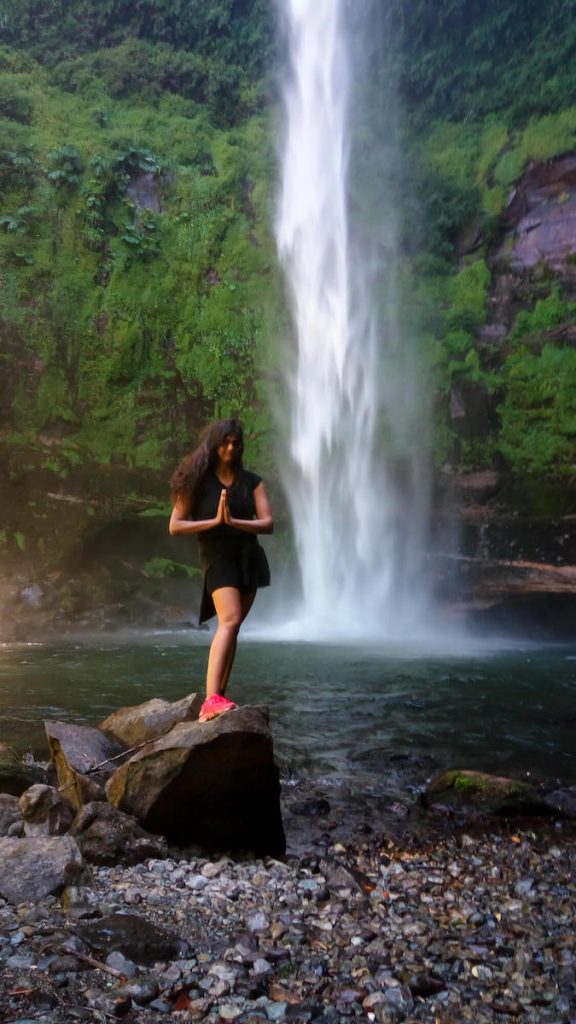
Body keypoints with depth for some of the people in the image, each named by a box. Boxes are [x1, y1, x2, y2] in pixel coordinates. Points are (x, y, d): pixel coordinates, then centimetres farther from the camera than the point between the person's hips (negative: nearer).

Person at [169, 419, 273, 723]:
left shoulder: (251, 481, 9)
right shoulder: (198, 480, 0)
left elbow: (268, 523, -3)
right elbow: (175, 526, -5)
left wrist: (233, 521, -18)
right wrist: (214, 521, -15)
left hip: (248, 557, 5)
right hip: (217, 555, -5)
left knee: (232, 627, 8)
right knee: (230, 620, -25)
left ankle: (219, 696, 18)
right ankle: (211, 701, -33)